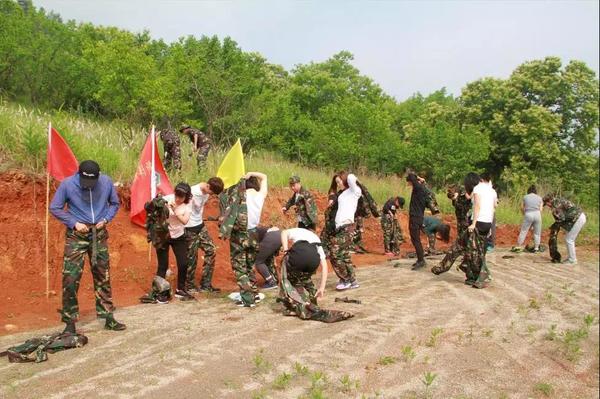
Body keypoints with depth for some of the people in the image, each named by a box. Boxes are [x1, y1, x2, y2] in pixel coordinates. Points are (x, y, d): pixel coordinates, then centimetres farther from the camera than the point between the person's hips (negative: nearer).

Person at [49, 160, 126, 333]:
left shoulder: (107, 182, -8)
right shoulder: (67, 184, -13)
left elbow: (114, 203, 8)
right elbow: (54, 208, -3)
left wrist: (106, 219, -7)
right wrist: (74, 223, -12)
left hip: (99, 234, 2)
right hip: (76, 234, -2)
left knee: (103, 277, 9)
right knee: (70, 278, -7)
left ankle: (108, 317, 19)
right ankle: (70, 321, 6)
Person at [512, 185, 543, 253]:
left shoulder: (525, 197, 8)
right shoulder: (539, 198, 10)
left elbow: (522, 208, 8)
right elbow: (540, 209, 7)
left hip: (528, 215, -1)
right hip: (537, 214, 1)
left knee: (523, 231, 4)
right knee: (537, 233, 10)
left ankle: (518, 246, 6)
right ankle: (536, 248, 12)